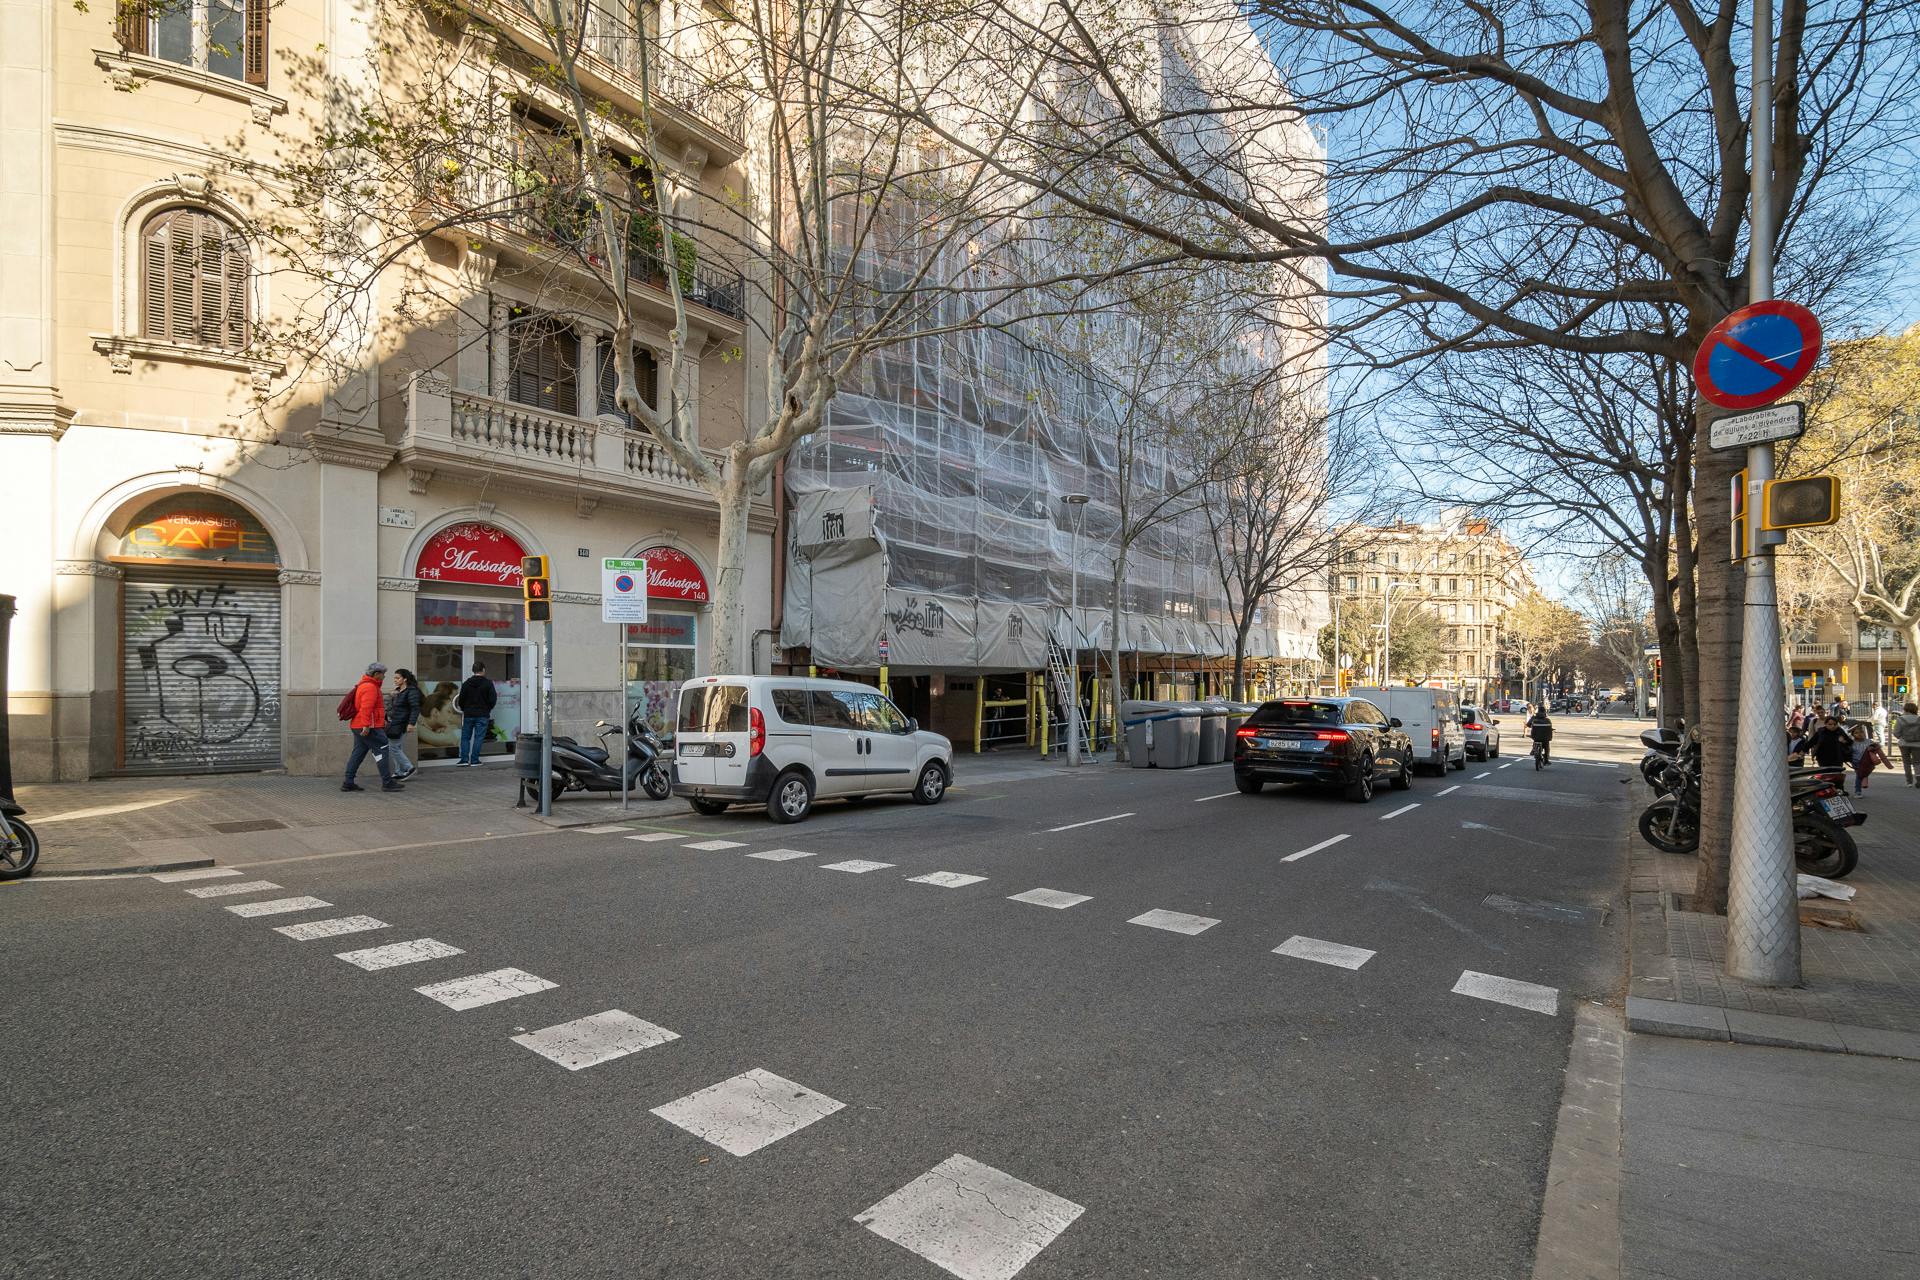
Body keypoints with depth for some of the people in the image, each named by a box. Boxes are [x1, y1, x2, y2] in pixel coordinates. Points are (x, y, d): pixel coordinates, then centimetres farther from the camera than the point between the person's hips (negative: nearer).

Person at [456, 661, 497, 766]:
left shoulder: (466, 683, 4)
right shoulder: (488, 683, -5)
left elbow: (461, 700, 5)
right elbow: (493, 699, -7)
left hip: (468, 715, 3)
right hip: (482, 715, -3)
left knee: (465, 737, 11)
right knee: (478, 737, 1)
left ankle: (464, 759, 4)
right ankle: (474, 760, -1)